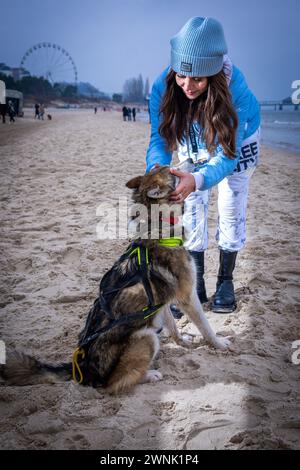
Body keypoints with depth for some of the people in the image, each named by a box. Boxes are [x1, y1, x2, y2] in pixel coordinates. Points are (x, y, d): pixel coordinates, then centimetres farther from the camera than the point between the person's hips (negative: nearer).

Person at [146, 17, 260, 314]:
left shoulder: (235, 88, -42)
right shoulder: (163, 87, -34)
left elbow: (227, 154, -42)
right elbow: (159, 140, -30)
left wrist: (197, 180, -61)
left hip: (237, 140, -2)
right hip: (193, 146, 3)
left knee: (231, 212, -3)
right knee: (192, 213, 0)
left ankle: (226, 281, 12)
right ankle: (195, 285, 8)